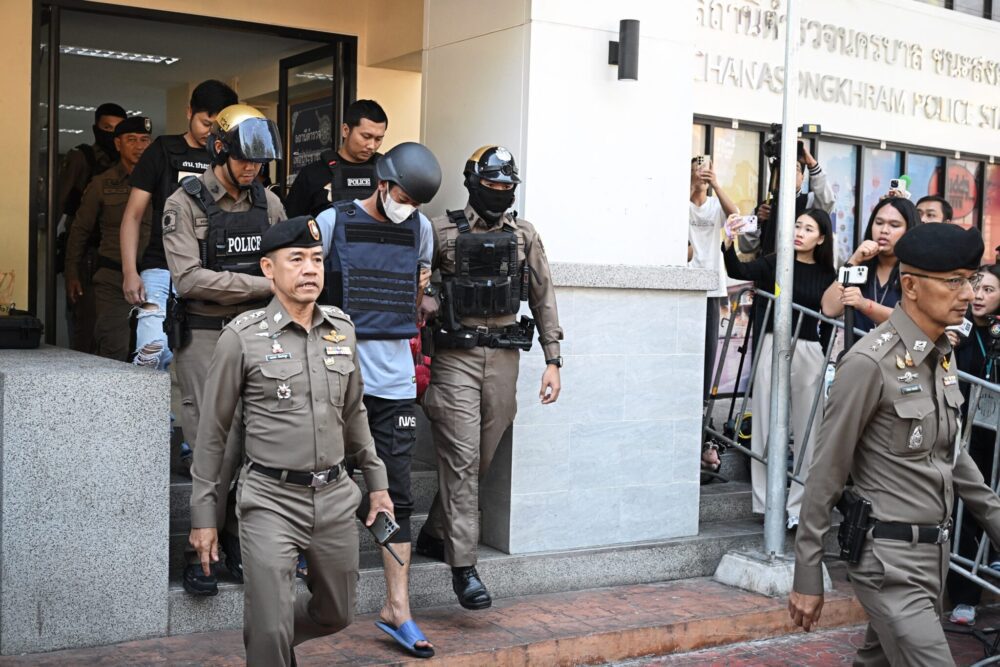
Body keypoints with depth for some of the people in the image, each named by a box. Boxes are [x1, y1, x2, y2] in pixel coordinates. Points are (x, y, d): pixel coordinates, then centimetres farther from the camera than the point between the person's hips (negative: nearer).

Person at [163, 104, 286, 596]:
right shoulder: (185, 204, -5)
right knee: (218, 449, -7)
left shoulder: (268, 203, 9)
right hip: (206, 337, -4)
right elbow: (189, 278, -15)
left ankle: (238, 541, 19)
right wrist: (263, 284, -16)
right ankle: (200, 552, 8)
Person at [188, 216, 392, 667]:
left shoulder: (342, 329, 6)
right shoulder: (242, 337, -7)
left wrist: (376, 482, 18)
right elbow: (212, 432, -2)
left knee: (337, 616, 18)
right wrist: (203, 515, -1)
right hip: (271, 501, -5)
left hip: (335, 498, 5)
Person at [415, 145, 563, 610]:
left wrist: (553, 361, 6)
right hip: (456, 357, -4)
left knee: (482, 458, 10)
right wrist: (421, 299, -11)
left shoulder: (524, 235, 9)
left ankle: (435, 533, 30)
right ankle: (463, 567, -6)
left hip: (504, 357, 4)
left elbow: (542, 298, 10)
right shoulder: (442, 231, 0)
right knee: (461, 459, -8)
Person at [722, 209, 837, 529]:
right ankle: (766, 501, 12)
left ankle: (797, 505, 13)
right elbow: (738, 271, -15)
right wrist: (729, 242, -33)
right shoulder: (774, 263, 1)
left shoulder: (827, 275, 8)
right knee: (766, 427, 3)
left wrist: (824, 357, 8)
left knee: (806, 431, 4)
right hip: (773, 346, -2)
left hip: (810, 352, 2)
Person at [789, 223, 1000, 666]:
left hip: (935, 553, 8)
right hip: (891, 559, -8)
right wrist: (807, 577, -11)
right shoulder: (871, 364, -17)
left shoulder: (943, 356, 8)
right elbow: (826, 474, -14)